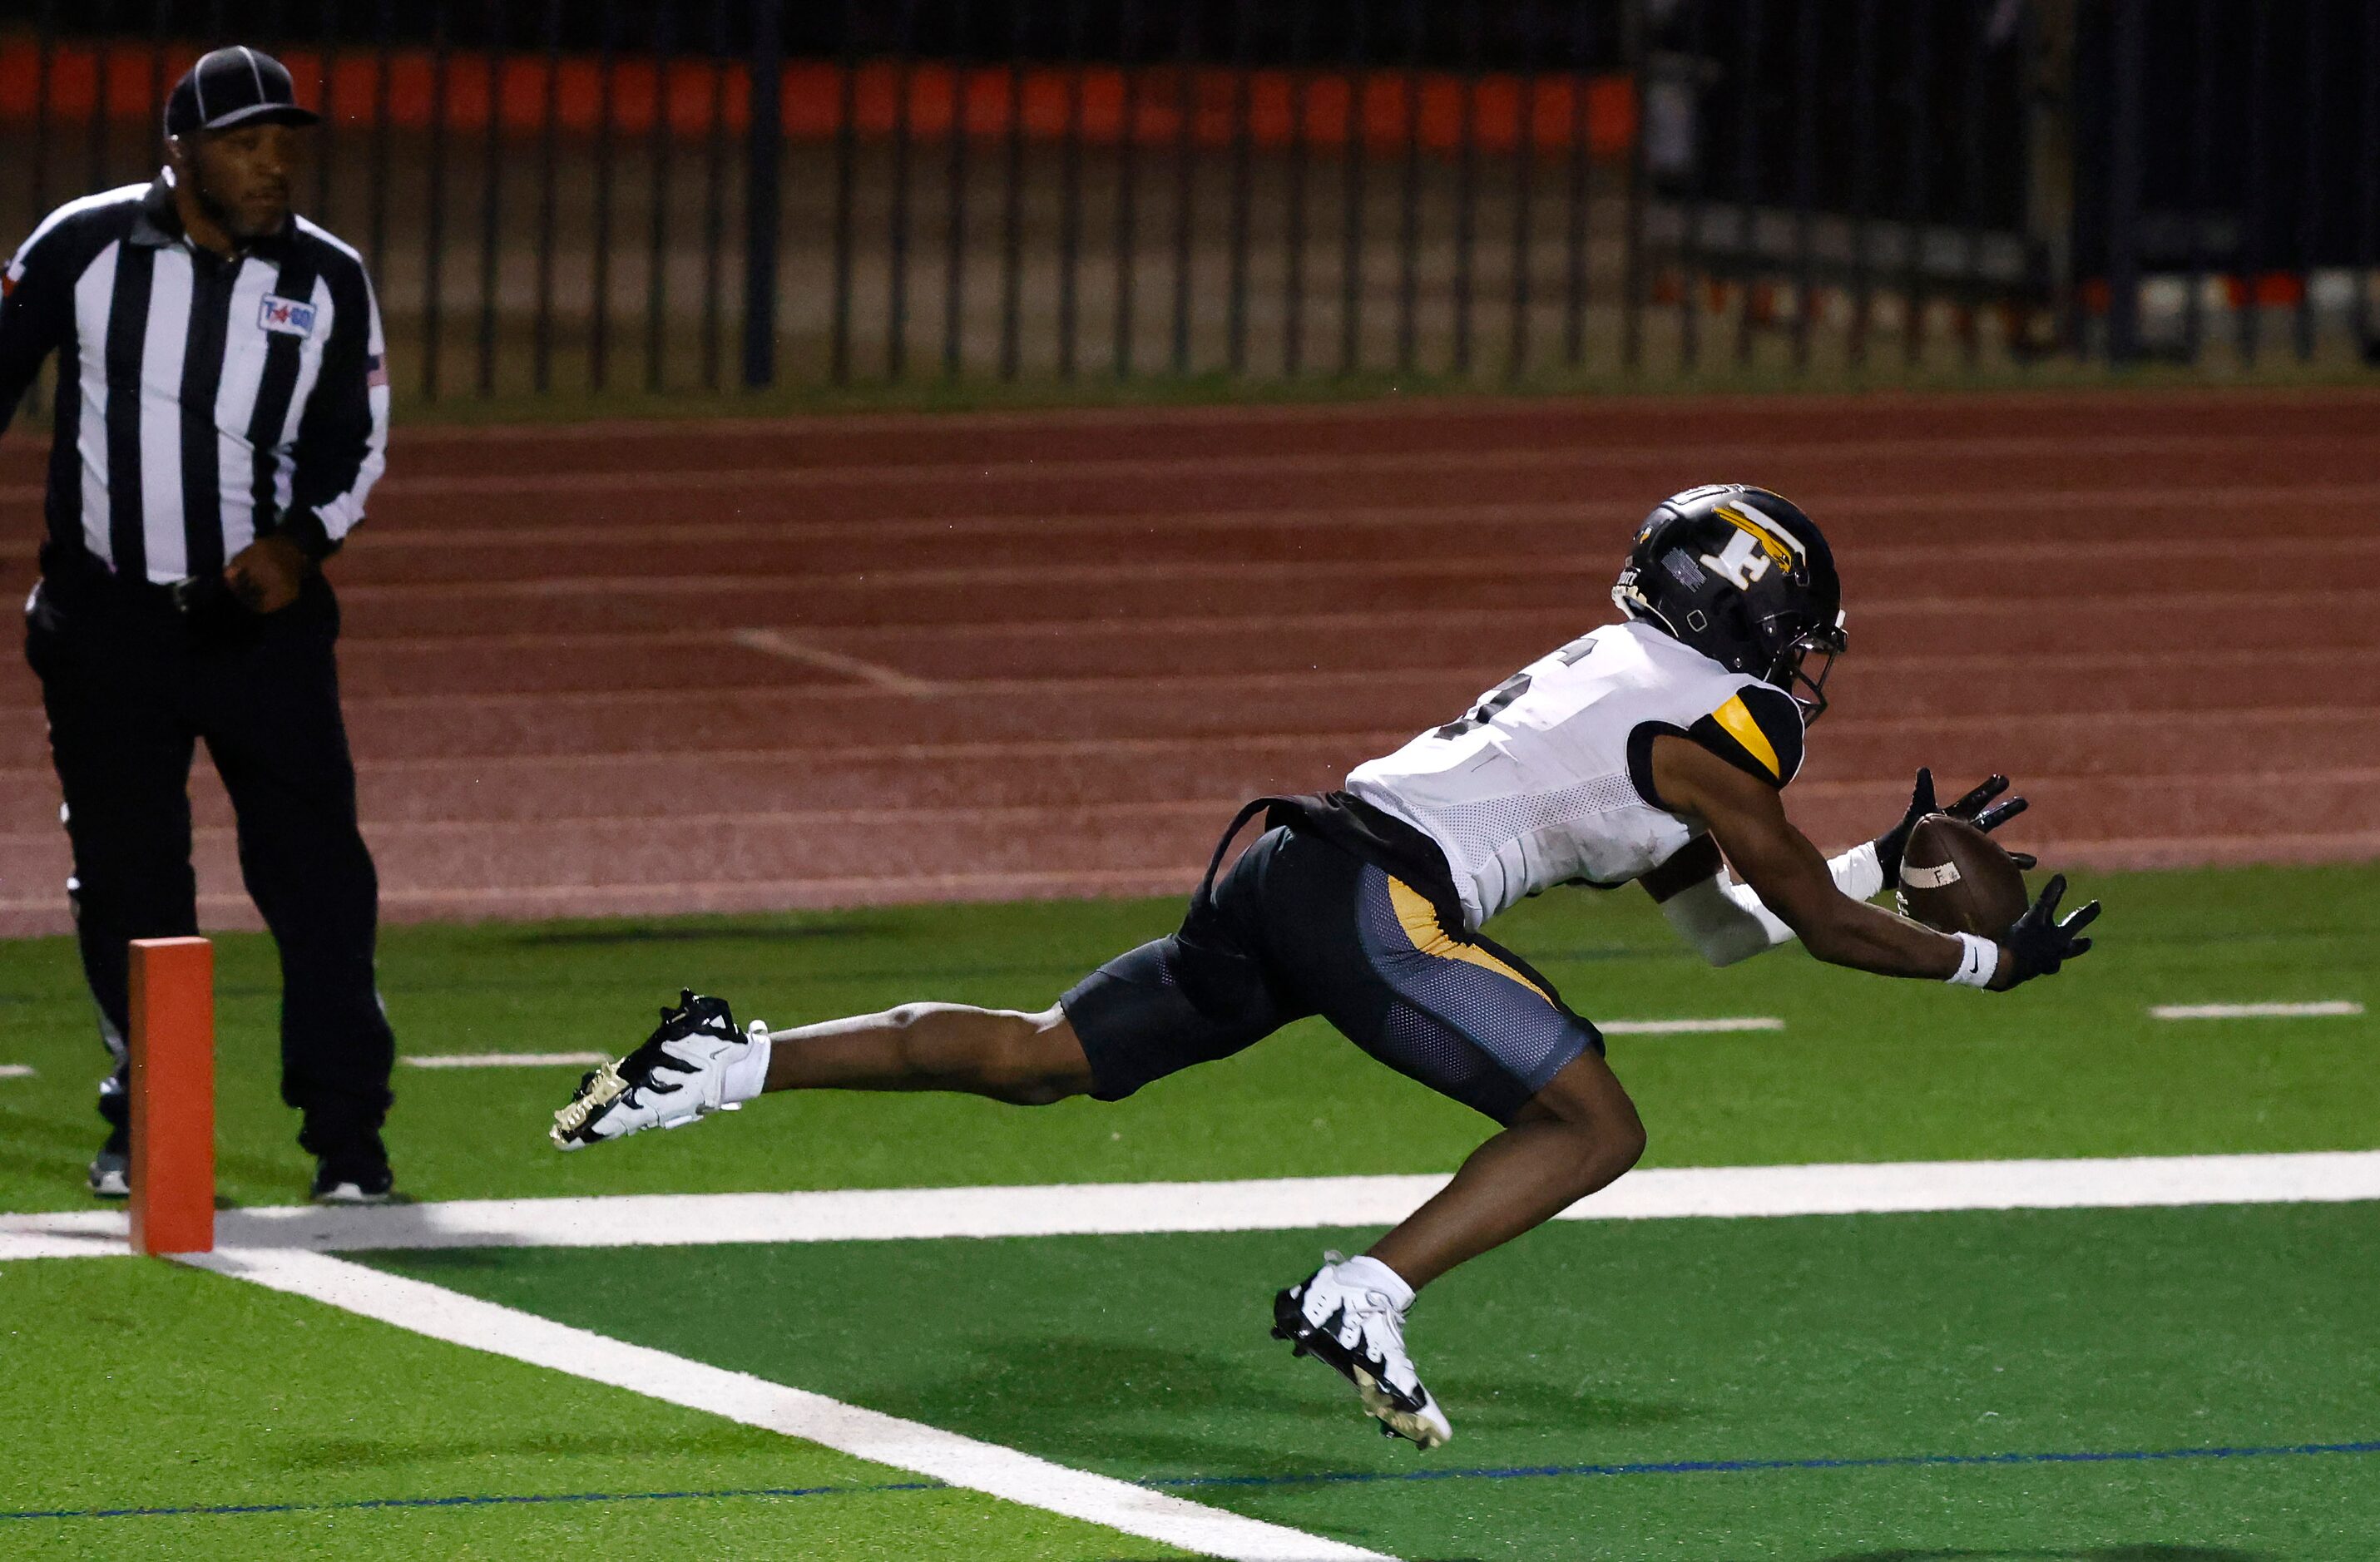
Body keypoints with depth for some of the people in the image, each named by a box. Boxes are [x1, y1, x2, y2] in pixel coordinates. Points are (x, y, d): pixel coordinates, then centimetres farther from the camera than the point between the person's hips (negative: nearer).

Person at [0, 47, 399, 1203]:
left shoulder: (329, 282, 0)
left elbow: (355, 440, 8)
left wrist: (302, 540, -10)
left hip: (265, 617, 1)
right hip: (107, 620, 0)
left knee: (316, 872, -7)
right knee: (125, 883, 5)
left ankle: (347, 1136, -3)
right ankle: (145, 1123, 19)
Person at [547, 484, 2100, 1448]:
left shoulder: (1625, 676, 28)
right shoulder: (1715, 725, 1)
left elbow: (1722, 921, 35)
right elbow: (1816, 920, 7)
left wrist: (1894, 857, 38)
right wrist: (1987, 961, 19)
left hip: (1288, 869, 9)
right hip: (1379, 897, -9)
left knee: (1038, 1057, 9)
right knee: (1597, 1128, -7)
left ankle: (735, 1062, 1)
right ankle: (1365, 1296, -20)